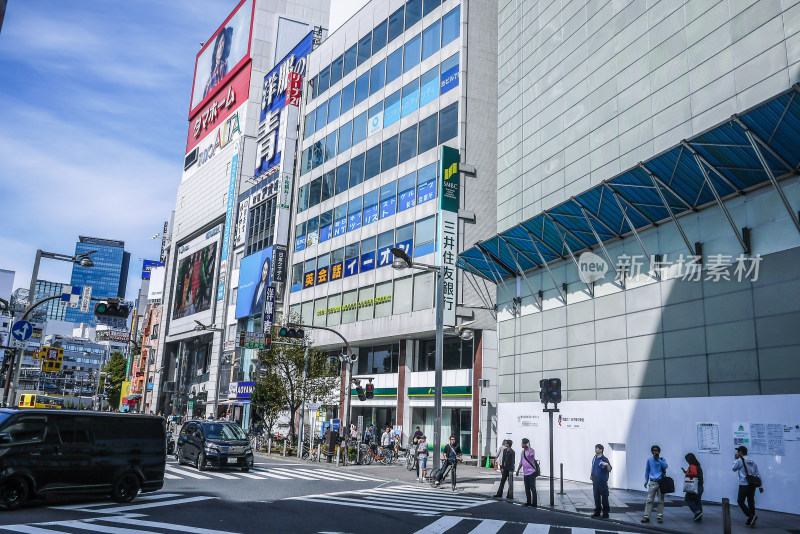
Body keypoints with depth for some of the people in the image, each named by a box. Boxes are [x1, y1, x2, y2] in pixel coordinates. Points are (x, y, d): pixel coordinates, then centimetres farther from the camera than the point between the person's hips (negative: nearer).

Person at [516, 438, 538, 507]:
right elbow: (521, 462, 24)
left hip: (531, 472, -7)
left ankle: (534, 503, -2)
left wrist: (528, 446, -24)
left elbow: (531, 454, -36)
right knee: (527, 488, 11)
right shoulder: (522, 452, 13)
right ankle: (528, 502, 20)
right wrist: (518, 470, 26)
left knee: (532, 488, -6)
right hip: (525, 473, 7)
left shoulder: (531, 450, -10)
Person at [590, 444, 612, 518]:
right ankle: (597, 511, 22)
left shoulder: (604, 459, -11)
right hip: (595, 481, 7)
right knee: (596, 496, 12)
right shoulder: (594, 458, 9)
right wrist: (592, 475, 20)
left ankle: (605, 513, 8)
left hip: (602, 481, -7)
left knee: (604, 497, -1)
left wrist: (607, 465, -31)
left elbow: (609, 470, -12)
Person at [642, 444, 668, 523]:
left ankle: (660, 516, 10)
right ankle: (646, 516, -4)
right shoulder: (649, 460, 10)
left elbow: (665, 467, -15)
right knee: (649, 500, -4)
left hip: (661, 483, -1)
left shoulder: (662, 460, 5)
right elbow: (647, 471, 15)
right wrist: (646, 481, 9)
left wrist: (658, 459, -17)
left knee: (661, 501, 2)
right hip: (652, 483, 1)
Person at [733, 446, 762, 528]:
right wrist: (760, 486, 17)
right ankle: (750, 521, 12)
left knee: (740, 501, 0)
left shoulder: (740, 460, -9)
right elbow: (758, 474, 12)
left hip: (744, 485, -7)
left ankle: (752, 516, -15)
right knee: (751, 502, 10)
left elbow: (734, 468, 4)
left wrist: (735, 459, 11)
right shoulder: (752, 461, 11)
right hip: (752, 485, 7)